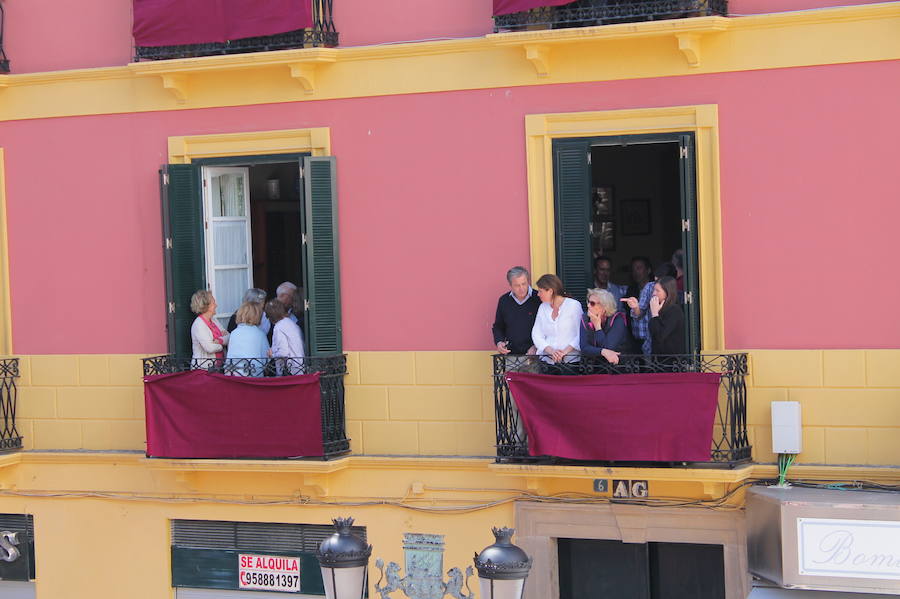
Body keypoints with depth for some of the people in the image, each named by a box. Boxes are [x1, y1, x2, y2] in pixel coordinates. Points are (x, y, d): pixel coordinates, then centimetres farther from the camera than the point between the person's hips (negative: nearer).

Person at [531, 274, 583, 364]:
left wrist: (565, 351, -18)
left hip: (570, 359, -4)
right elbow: (536, 335, 7)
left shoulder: (574, 305, 0)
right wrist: (551, 351, -10)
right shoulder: (543, 307, 14)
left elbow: (581, 335, -5)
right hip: (546, 359, 4)